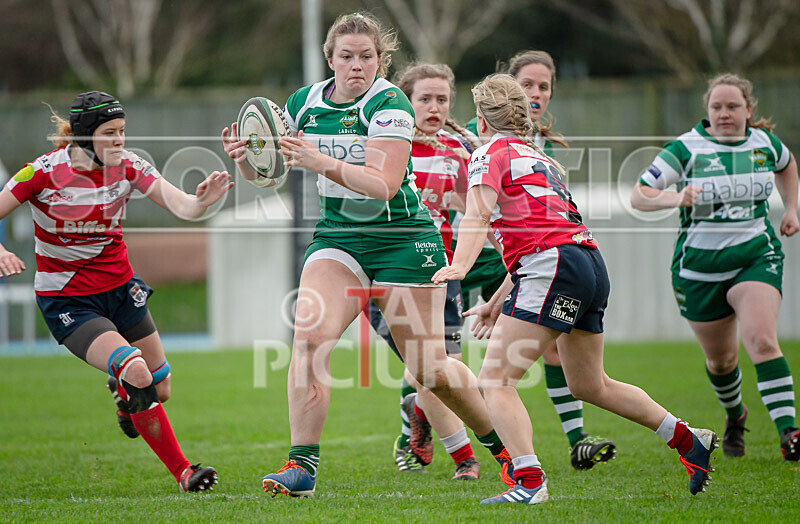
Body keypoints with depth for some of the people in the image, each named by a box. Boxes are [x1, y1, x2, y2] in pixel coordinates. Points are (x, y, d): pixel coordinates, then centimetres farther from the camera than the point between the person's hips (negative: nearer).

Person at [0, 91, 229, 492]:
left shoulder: (128, 166, -7)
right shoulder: (46, 171, -17)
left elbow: (180, 206, -19)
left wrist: (202, 200, -43)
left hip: (120, 288, 5)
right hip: (67, 302, -5)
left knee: (159, 389, 5)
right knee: (138, 375, -24)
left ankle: (125, 396, 45)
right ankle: (183, 474, -2)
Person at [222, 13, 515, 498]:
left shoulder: (389, 103, -15)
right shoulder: (304, 103, 2)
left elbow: (383, 184, -25)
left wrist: (322, 162, -37)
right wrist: (246, 156, -14)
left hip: (403, 239, -4)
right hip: (338, 236, 4)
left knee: (429, 368, 0)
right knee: (309, 335, -20)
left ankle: (501, 443, 25)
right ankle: (302, 466, -18)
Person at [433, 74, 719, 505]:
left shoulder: (490, 152, 3)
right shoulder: (539, 158, 29)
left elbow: (478, 214, -16)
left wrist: (459, 267, -31)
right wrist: (497, 300, 37)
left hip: (555, 267, -9)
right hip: (591, 264, 9)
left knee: (494, 382, -11)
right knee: (590, 385, 26)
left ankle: (530, 482, -26)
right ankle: (688, 440, 30)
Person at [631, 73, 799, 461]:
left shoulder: (764, 142, 3)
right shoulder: (686, 148, -9)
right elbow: (638, 196, -14)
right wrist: (675, 198, -32)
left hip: (757, 257, 0)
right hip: (700, 266, 0)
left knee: (762, 340, -22)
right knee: (720, 359, 10)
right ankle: (735, 415, 42)